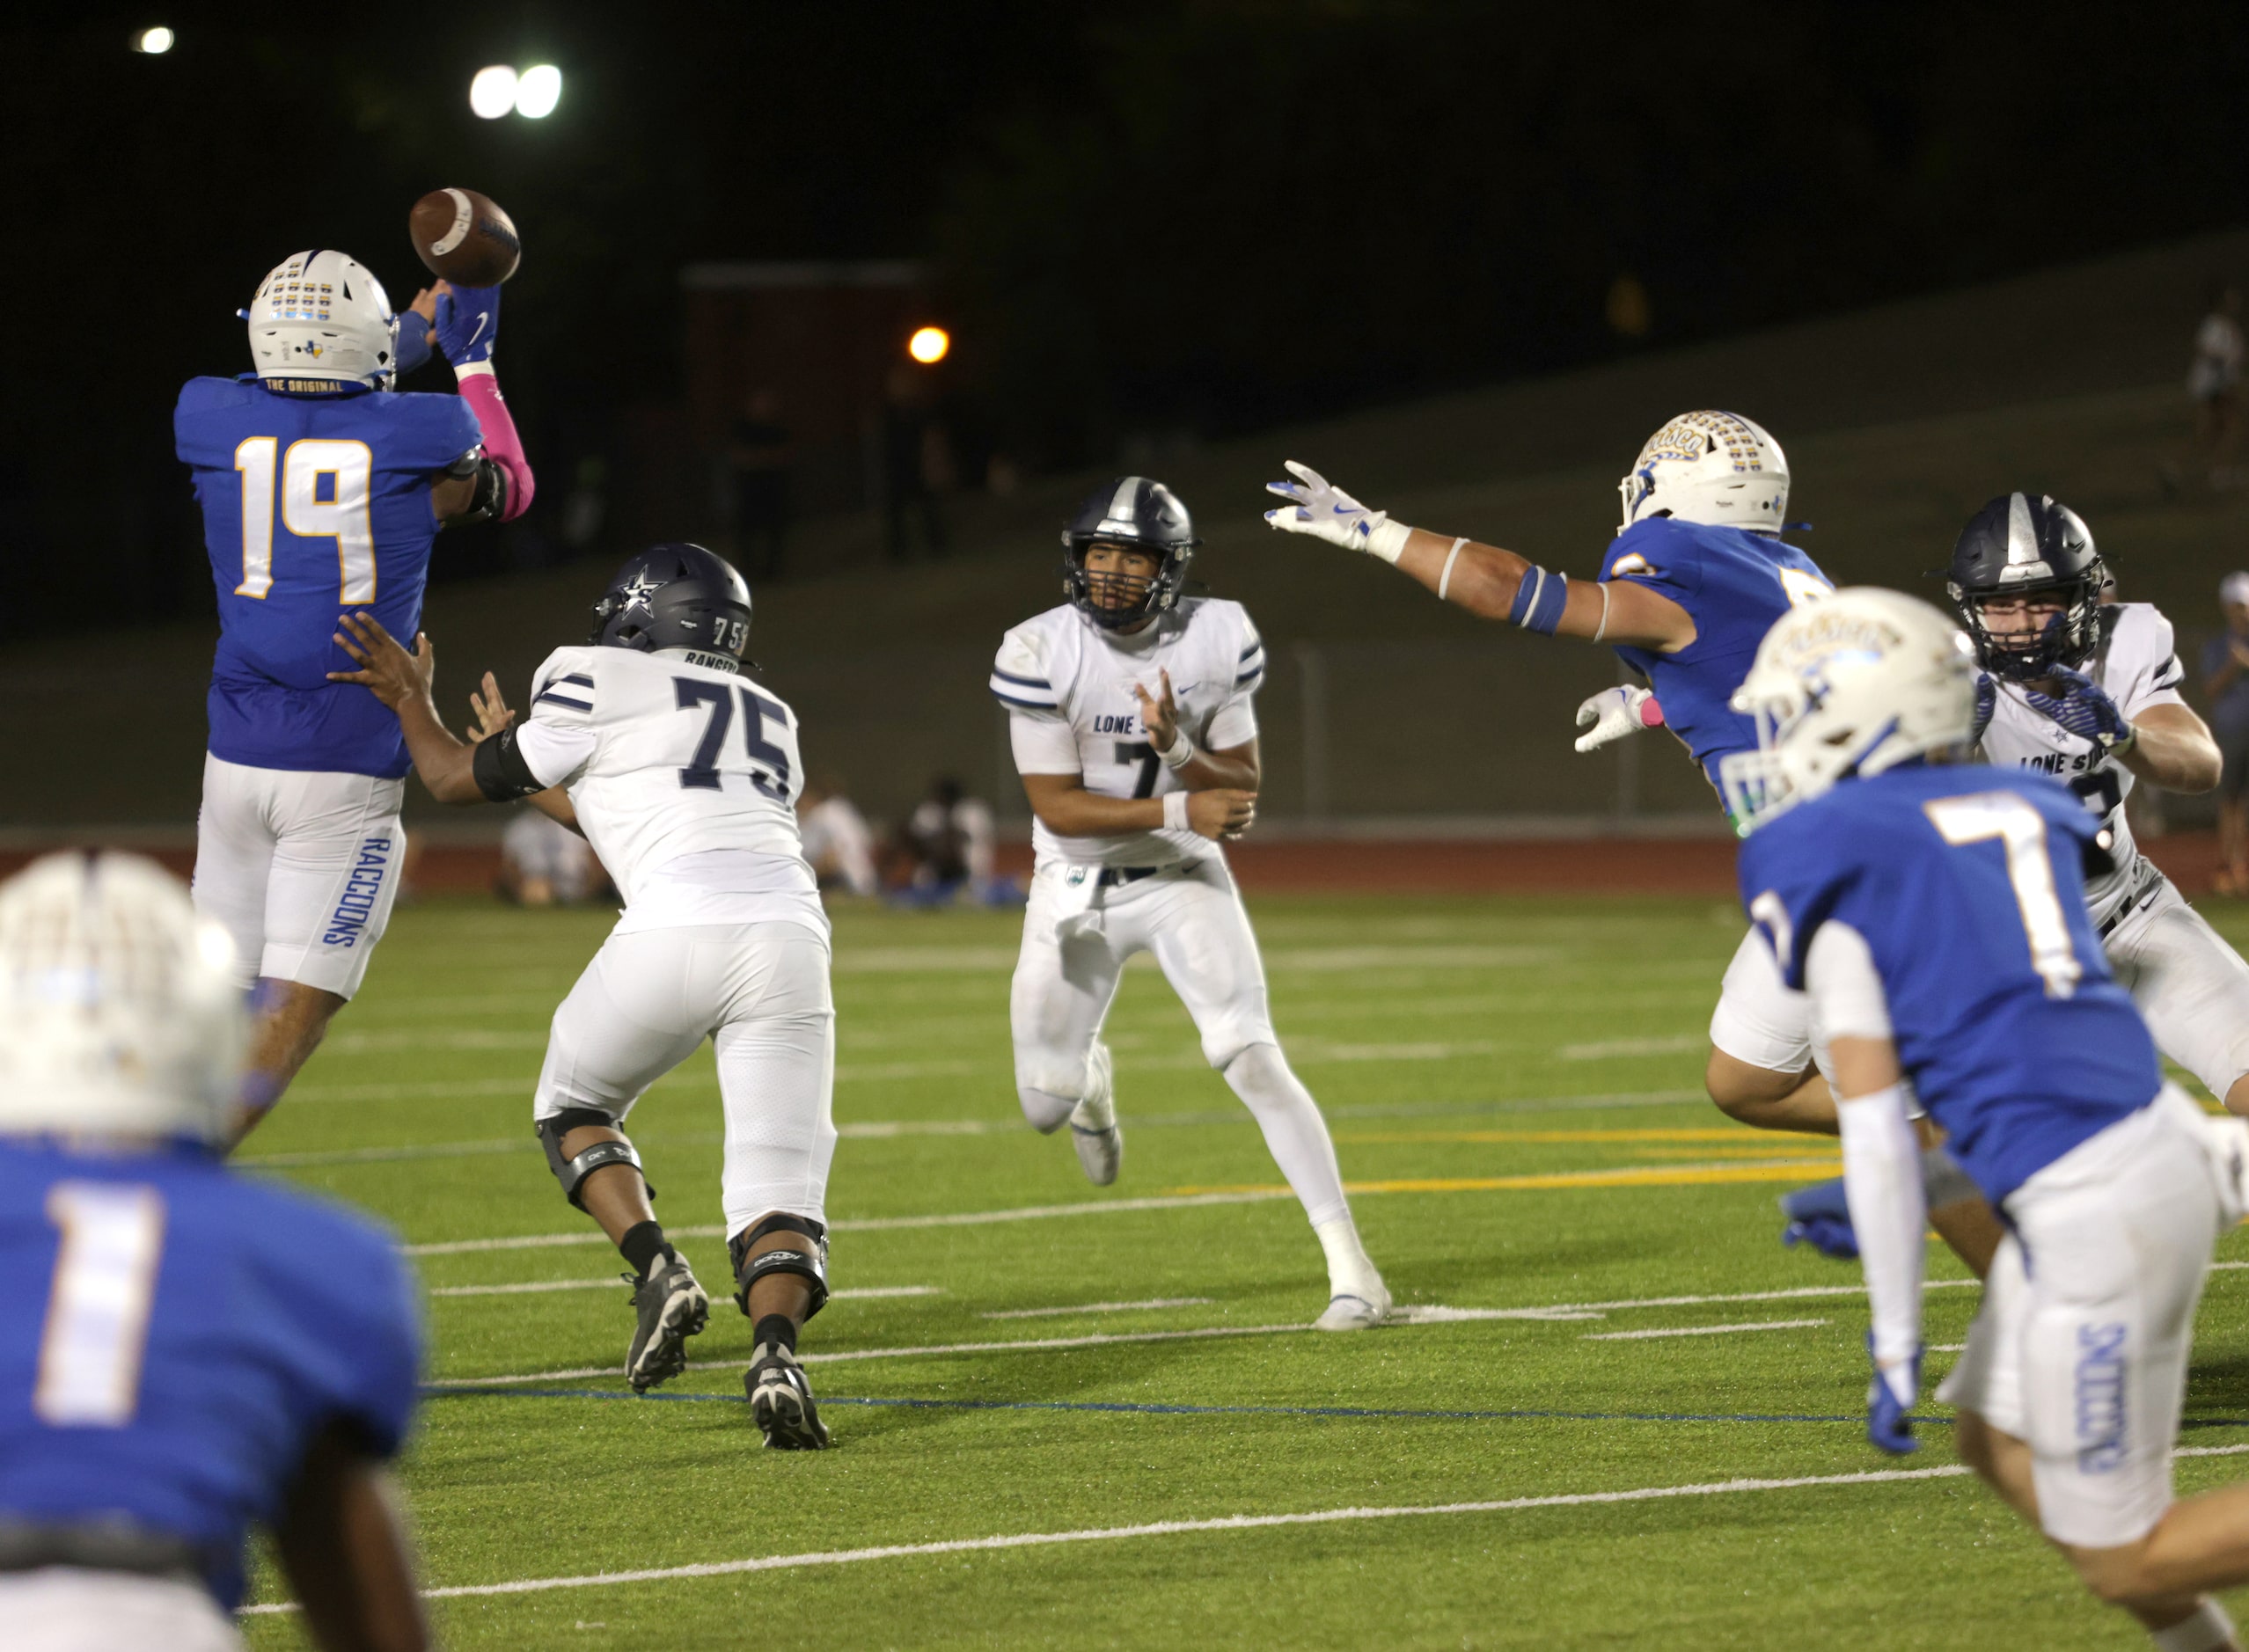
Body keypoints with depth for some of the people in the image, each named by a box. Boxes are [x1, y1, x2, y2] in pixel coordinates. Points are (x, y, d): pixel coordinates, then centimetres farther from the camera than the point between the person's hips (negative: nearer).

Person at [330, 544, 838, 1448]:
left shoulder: (601, 686, 13)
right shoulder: (767, 719, 31)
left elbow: (456, 778, 24)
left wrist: (412, 701, 42)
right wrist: (522, 751, 54)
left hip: (677, 929, -4)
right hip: (789, 933, 4)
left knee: (573, 1105, 24)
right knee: (777, 1187, 4)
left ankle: (657, 1270, 2)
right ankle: (776, 1350, -24)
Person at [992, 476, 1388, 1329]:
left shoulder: (1216, 641, -13)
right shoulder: (1041, 653, -18)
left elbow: (1240, 795, -8)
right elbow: (1057, 806, -18)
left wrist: (1179, 750, -29)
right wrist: (1178, 811, -28)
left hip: (1183, 878, 0)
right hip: (1075, 885, 1)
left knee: (1251, 1057, -18)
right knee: (1046, 1106, 7)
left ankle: (1350, 1264, -16)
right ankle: (1089, 1076, 48)